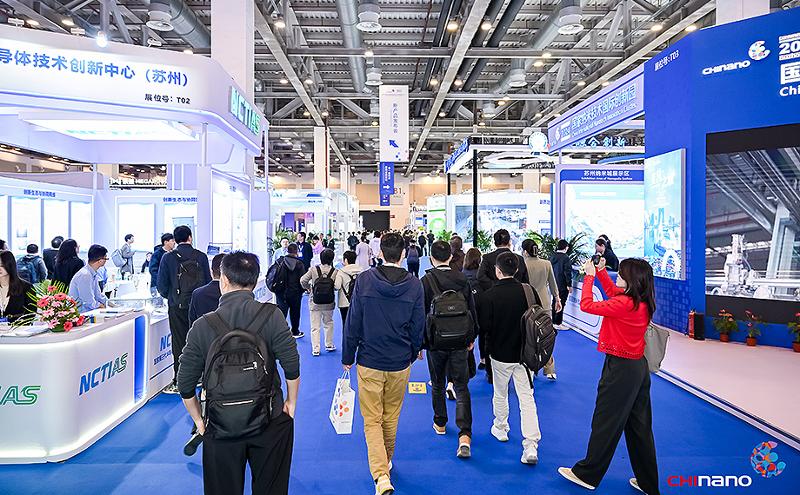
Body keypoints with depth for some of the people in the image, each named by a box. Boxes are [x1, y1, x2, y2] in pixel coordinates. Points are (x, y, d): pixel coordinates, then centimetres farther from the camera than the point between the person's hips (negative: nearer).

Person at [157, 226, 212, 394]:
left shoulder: (168, 257, -4)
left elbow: (162, 286, -3)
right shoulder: (201, 256, -1)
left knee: (179, 344, 4)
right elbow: (208, 281, 3)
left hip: (177, 306, -1)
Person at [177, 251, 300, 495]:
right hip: (270, 421, -1)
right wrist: (291, 403, 2)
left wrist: (199, 420, 11)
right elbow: (292, 366, -14)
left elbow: (185, 385, -3)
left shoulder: (202, 325, -9)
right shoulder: (271, 315, -14)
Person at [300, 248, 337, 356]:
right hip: (329, 302, 1)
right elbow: (336, 286, -14)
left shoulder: (314, 269, -10)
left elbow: (303, 280, -12)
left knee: (315, 326, 7)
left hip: (315, 302, -1)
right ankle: (329, 345, 29)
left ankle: (315, 349, 7)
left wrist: (307, 288, 7)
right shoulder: (334, 271, -11)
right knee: (328, 323, 21)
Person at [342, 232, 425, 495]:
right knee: (391, 418, 20)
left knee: (372, 421, 7)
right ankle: (386, 462, 39)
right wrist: (414, 351, 18)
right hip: (400, 364, 2)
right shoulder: (415, 284, -7)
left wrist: (347, 357, 3)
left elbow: (352, 322, -7)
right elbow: (418, 326, 0)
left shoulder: (364, 280, -10)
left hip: (369, 362, -2)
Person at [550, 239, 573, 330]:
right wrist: (569, 285, -11)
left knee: (555, 302, 17)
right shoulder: (565, 258, -17)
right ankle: (558, 323, 4)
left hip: (554, 284, 7)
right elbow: (567, 272, -17)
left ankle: (553, 321, 25)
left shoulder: (552, 257, 4)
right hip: (562, 285, -7)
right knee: (561, 303, 0)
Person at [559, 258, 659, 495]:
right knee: (639, 426, 17)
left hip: (620, 368, -8)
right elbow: (613, 292, 18)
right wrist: (601, 272, 12)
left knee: (606, 424, 6)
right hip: (638, 367, 8)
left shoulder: (624, 304, -24)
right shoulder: (643, 302, 2)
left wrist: (590, 275, -8)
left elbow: (586, 305, -19)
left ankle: (587, 475, 23)